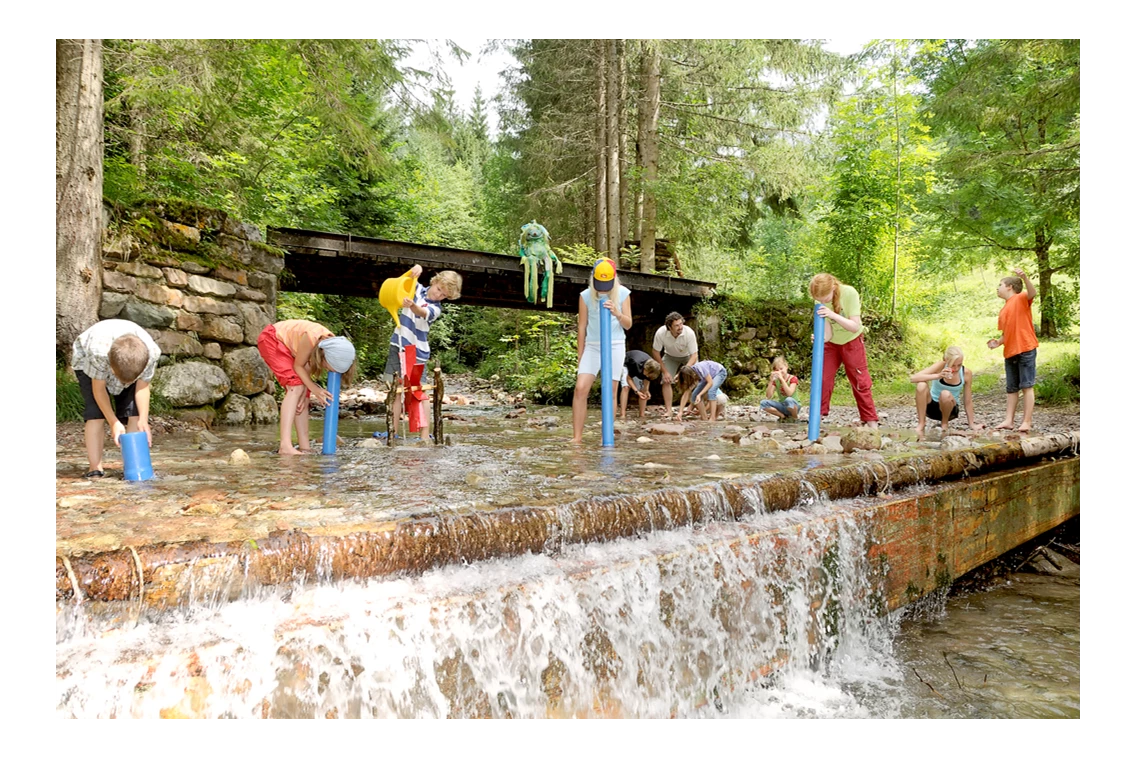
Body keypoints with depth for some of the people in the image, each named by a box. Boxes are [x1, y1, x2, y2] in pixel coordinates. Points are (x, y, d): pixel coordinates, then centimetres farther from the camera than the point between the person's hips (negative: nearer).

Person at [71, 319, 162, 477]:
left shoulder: (151, 353, -38)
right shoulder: (98, 351, -44)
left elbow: (142, 387, -21)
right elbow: (99, 388, -27)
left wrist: (143, 420, -29)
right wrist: (114, 422, -27)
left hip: (132, 367, 2)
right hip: (87, 361, -2)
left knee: (133, 413, -12)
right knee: (95, 412, -17)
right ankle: (95, 468, -12)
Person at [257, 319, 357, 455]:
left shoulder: (334, 347, -16)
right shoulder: (312, 338, -37)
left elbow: (308, 367, -5)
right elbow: (298, 366, -22)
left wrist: (305, 394, -12)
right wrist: (315, 389, -28)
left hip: (289, 347, 8)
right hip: (270, 338, -8)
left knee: (303, 393, 3)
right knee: (295, 387, -22)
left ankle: (304, 446, 9)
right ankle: (285, 446, -30)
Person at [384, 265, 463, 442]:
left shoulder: (436, 308, -8)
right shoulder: (417, 289, 6)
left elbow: (421, 312, -27)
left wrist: (412, 306, -51)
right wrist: (416, 269, -18)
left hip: (417, 353, -5)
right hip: (397, 346, 5)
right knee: (396, 390, 6)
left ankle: (425, 435, -7)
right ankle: (392, 431, 10)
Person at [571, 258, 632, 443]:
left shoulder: (623, 293, 0)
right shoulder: (586, 295, -1)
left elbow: (628, 324, 1)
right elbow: (582, 327, 5)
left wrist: (617, 313, -20)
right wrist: (579, 356, 7)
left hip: (615, 346, 0)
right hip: (592, 346, 0)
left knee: (610, 392, 2)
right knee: (581, 388, -12)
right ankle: (577, 436, -8)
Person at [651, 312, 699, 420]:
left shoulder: (689, 332, -36)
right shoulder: (660, 333, -33)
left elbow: (694, 355, -30)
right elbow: (655, 352, -17)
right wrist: (665, 371, -17)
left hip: (688, 357, 0)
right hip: (670, 356, 1)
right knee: (666, 381, -14)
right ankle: (668, 410, -9)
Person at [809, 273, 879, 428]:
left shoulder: (849, 293, -29)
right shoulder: (821, 302, -21)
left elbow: (855, 327, -31)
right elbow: (828, 335, -22)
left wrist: (833, 315, -43)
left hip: (852, 342, -2)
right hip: (831, 343, 2)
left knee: (860, 381, -2)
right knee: (822, 378, -2)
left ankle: (871, 420, 5)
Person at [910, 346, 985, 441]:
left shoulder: (966, 373, -15)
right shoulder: (940, 366, -19)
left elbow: (967, 401, -6)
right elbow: (912, 378, -31)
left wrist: (972, 424, -2)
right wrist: (937, 376, -41)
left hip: (949, 408, 1)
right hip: (931, 406, -1)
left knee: (946, 394, -35)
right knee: (921, 385, -31)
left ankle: (944, 424, -5)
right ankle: (920, 425, -21)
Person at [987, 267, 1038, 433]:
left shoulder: (1021, 298, -2)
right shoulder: (1003, 311, 18)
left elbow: (1032, 293, -26)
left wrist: (1024, 277, -42)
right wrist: (998, 343, 4)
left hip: (1026, 350, -8)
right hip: (1010, 352, 8)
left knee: (1026, 386, -5)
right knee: (1011, 388, 9)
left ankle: (1026, 422, -4)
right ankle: (1009, 420, 12)